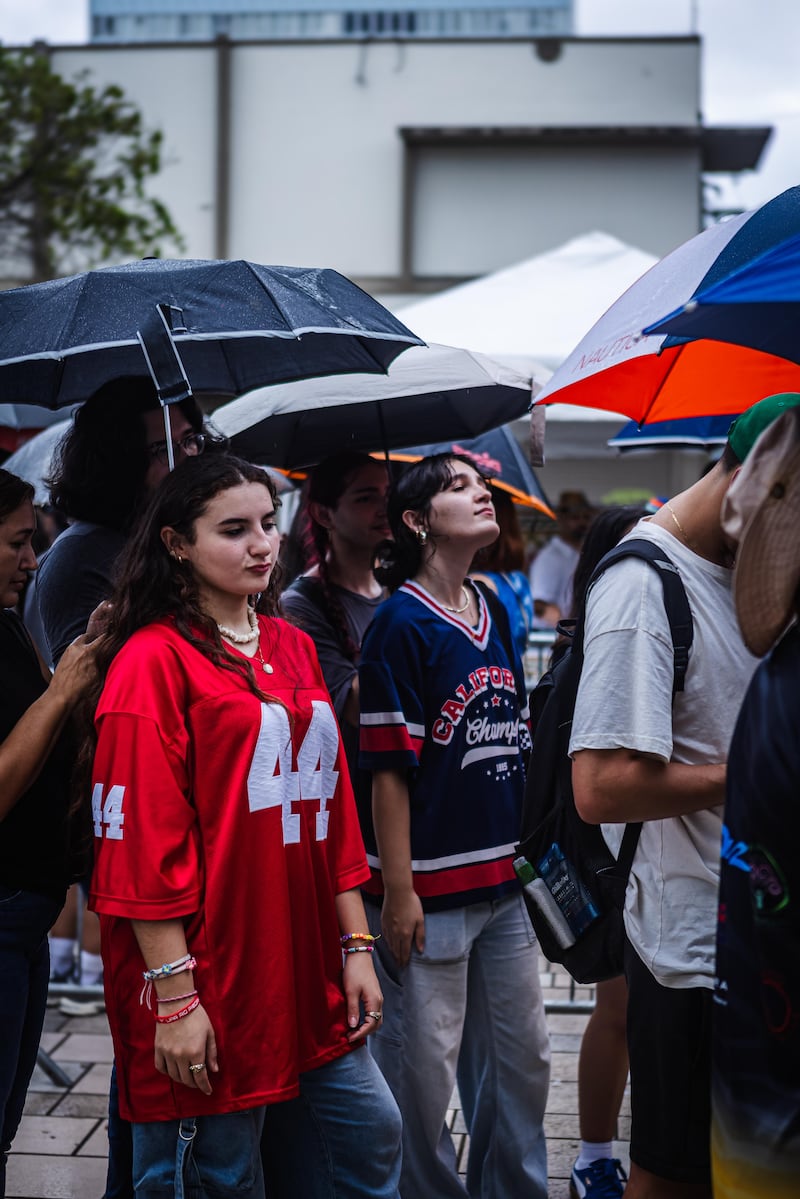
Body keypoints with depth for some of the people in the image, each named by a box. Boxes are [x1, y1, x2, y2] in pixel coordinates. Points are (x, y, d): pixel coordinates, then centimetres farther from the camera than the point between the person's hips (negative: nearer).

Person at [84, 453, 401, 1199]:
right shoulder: (153, 660, -10)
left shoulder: (293, 647, 12)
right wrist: (174, 994, -17)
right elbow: (142, 842, -14)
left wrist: (355, 943, 10)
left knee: (371, 1136, 11)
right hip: (210, 987, -7)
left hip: (306, 973, 7)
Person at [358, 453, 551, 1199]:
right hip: (429, 889, -7)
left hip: (503, 884, 7)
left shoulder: (494, 616, 11)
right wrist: (397, 890, -16)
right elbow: (387, 768, -14)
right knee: (423, 1074, 4)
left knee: (522, 1062, 16)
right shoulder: (401, 624, -11)